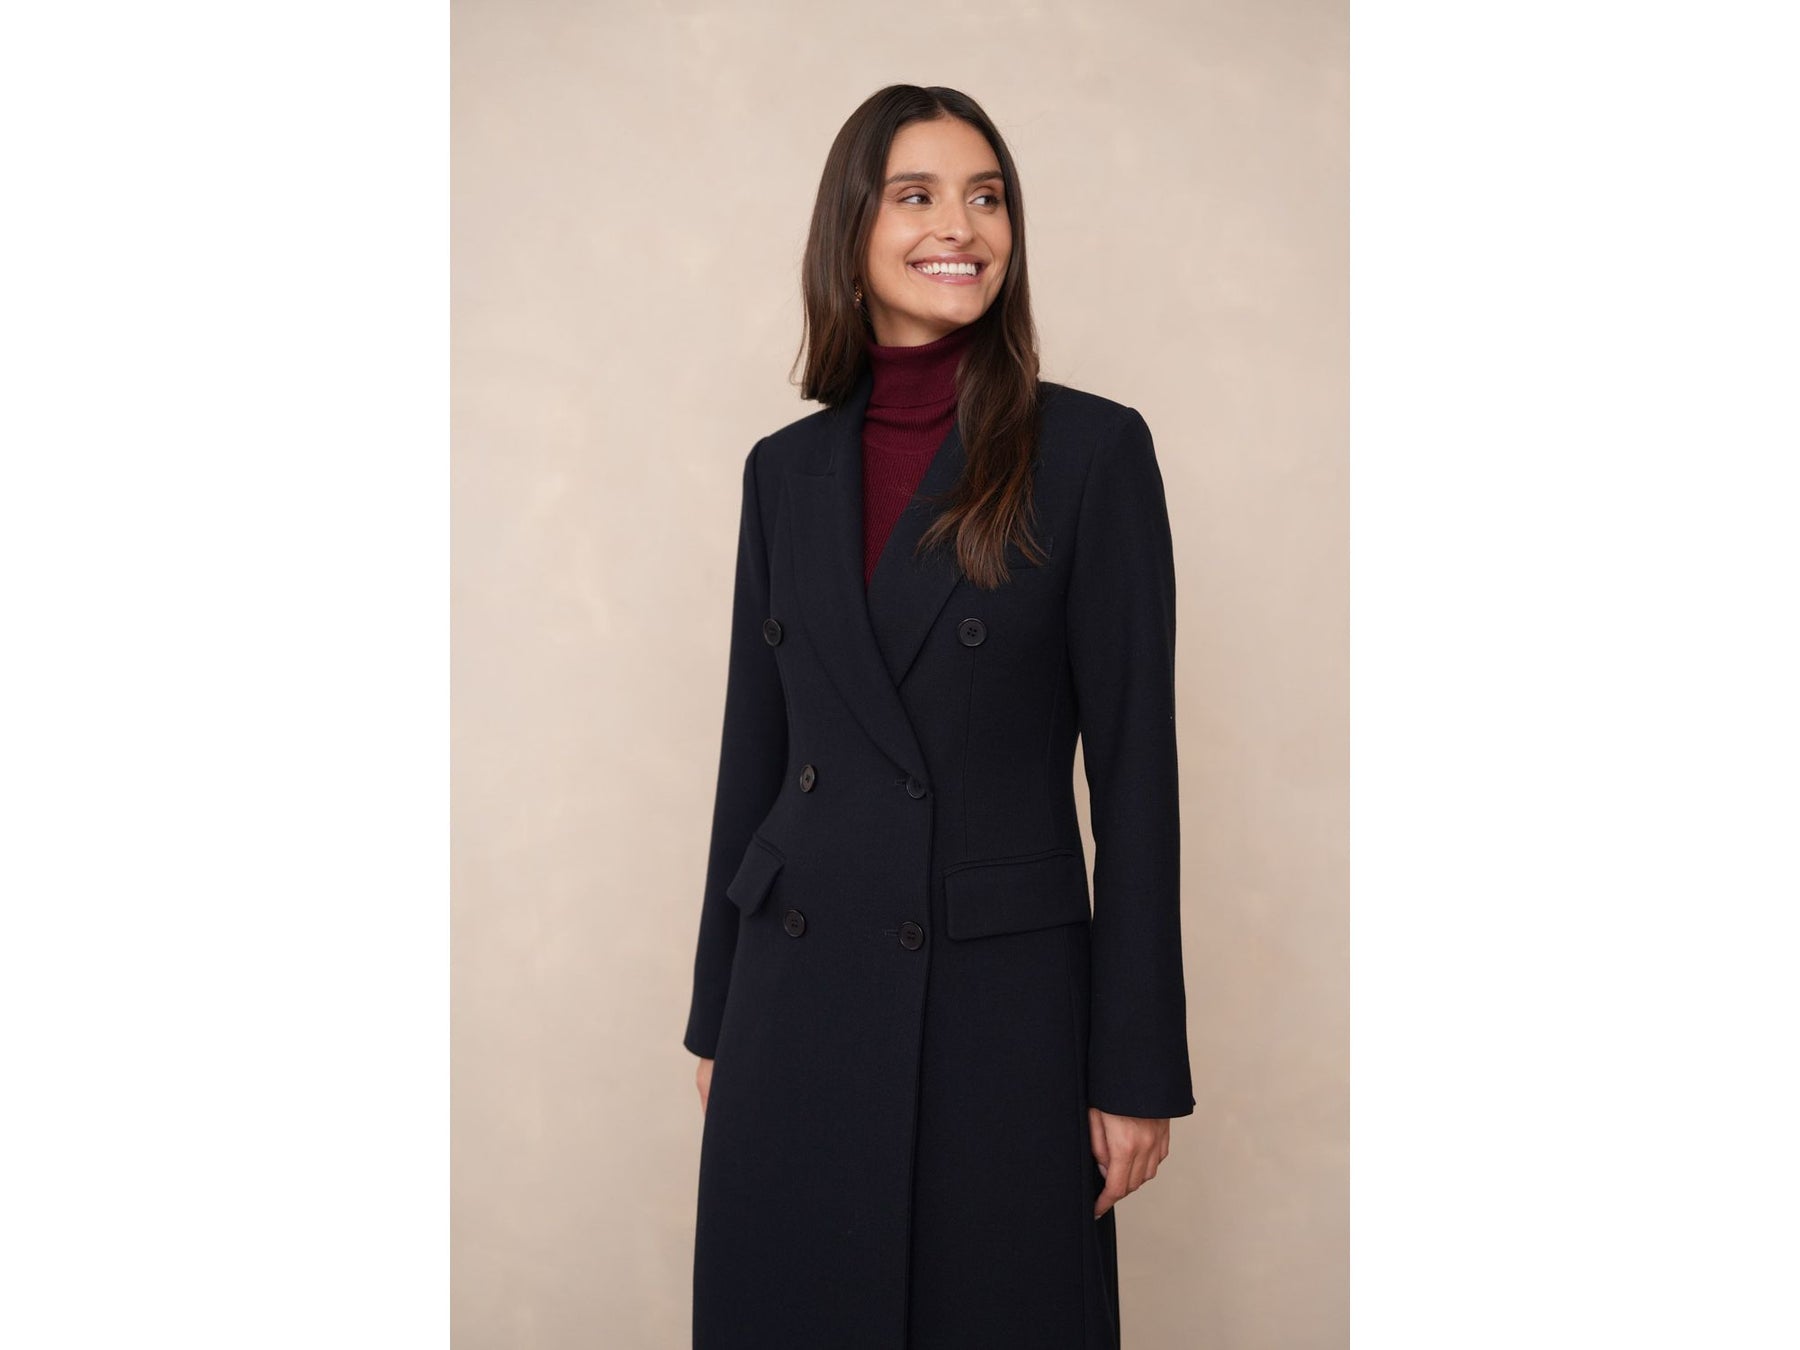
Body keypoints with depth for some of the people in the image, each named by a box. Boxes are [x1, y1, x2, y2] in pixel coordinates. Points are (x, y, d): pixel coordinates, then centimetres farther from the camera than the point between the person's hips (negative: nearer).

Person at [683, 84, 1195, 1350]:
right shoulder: (785, 469, 7)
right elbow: (754, 750, 11)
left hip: (1003, 1000, -3)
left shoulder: (1094, 449, -5)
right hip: (798, 1000, 4)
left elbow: (1135, 768, -7)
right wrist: (716, 1018, 12)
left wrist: (1138, 1069, -8)